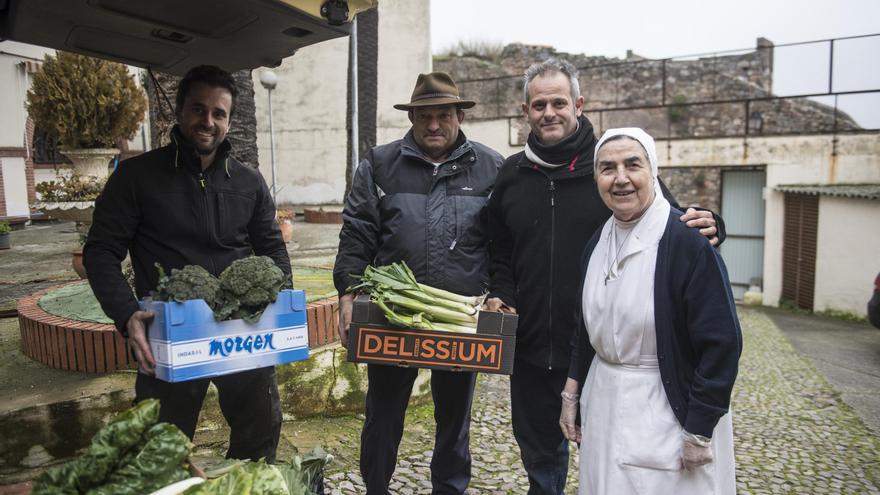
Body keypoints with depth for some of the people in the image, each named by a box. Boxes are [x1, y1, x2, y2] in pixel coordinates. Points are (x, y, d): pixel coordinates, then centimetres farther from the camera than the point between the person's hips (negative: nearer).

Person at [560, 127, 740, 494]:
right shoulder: (597, 242, 2)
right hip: (603, 405, 6)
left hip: (669, 408, -6)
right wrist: (571, 395, 11)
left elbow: (721, 343, -18)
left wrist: (699, 434, -16)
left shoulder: (689, 241, -18)